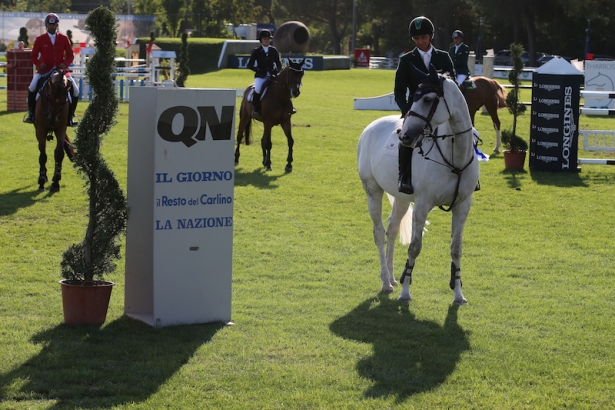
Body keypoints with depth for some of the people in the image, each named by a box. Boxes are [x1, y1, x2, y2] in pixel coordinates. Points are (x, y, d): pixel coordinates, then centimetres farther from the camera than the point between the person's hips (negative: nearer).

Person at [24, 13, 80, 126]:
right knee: (32, 87, -25)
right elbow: (33, 56, 3)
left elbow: (70, 55, 6)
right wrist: (39, 64, -17)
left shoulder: (64, 38, 4)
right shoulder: (40, 39, 1)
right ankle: (31, 113, -9)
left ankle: (70, 116, 5)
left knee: (75, 90, -12)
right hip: (45, 70, -1)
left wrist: (65, 64, -14)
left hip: (61, 70, 1)